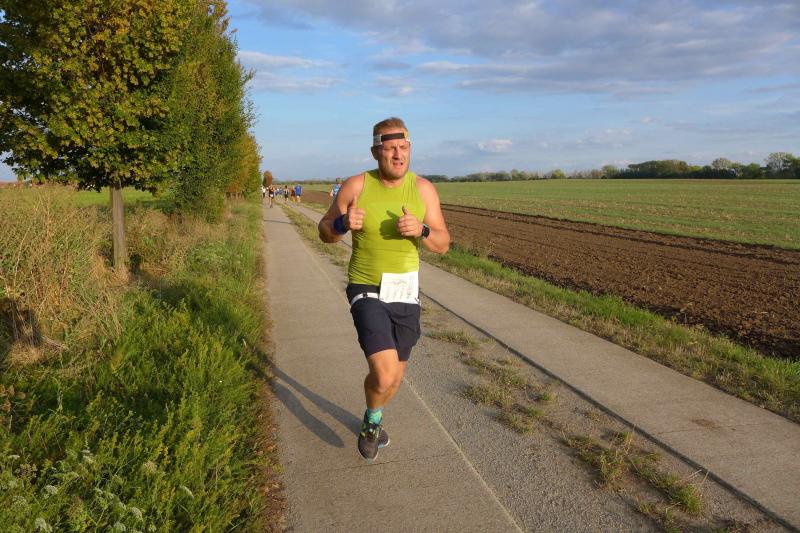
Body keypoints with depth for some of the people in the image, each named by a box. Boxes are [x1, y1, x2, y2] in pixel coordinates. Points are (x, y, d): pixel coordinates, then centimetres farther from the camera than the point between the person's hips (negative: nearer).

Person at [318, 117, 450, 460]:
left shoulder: (423, 188, -5)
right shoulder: (356, 186, -11)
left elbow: (442, 244, -3)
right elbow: (325, 233, 0)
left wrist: (421, 230, -25)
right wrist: (343, 224, -24)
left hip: (405, 293, 4)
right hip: (367, 292, -3)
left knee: (395, 374, 16)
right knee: (384, 376, -18)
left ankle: (371, 421, 49)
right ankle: (373, 419, 19)